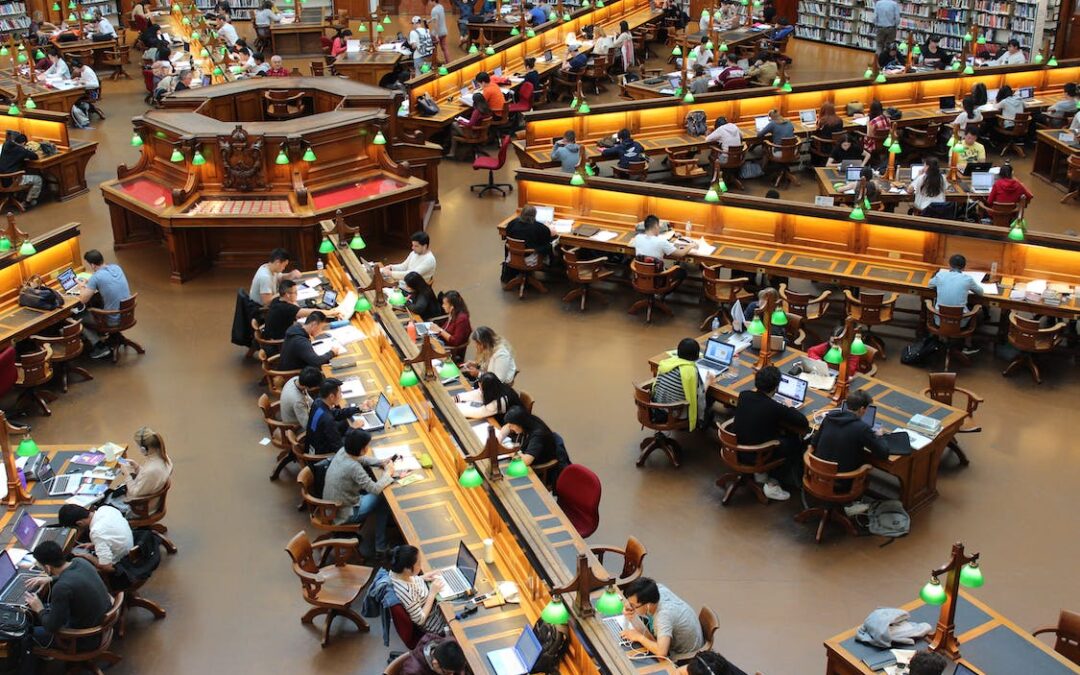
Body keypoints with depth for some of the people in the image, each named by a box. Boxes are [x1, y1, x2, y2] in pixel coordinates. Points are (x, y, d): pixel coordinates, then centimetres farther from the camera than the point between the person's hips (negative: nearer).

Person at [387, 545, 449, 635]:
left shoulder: (396, 570, -20)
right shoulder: (406, 592, -42)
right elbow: (420, 620, -27)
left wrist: (421, 578, -8)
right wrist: (432, 593, -24)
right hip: (432, 622, -7)